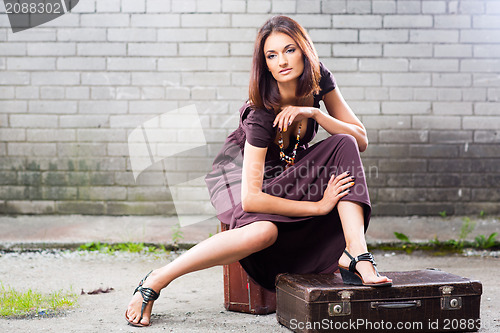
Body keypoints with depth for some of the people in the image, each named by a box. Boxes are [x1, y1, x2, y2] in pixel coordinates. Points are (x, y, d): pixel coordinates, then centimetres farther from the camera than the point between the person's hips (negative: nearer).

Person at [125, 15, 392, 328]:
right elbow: (251, 198, -36)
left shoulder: (318, 78, -17)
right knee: (264, 232, -38)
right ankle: (155, 281, -25)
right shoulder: (262, 113, -32)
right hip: (240, 170, -6)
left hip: (288, 173, 6)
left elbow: (361, 140, -13)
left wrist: (313, 112, -30)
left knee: (345, 145, -21)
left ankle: (356, 257, -32)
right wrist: (320, 206, -31)